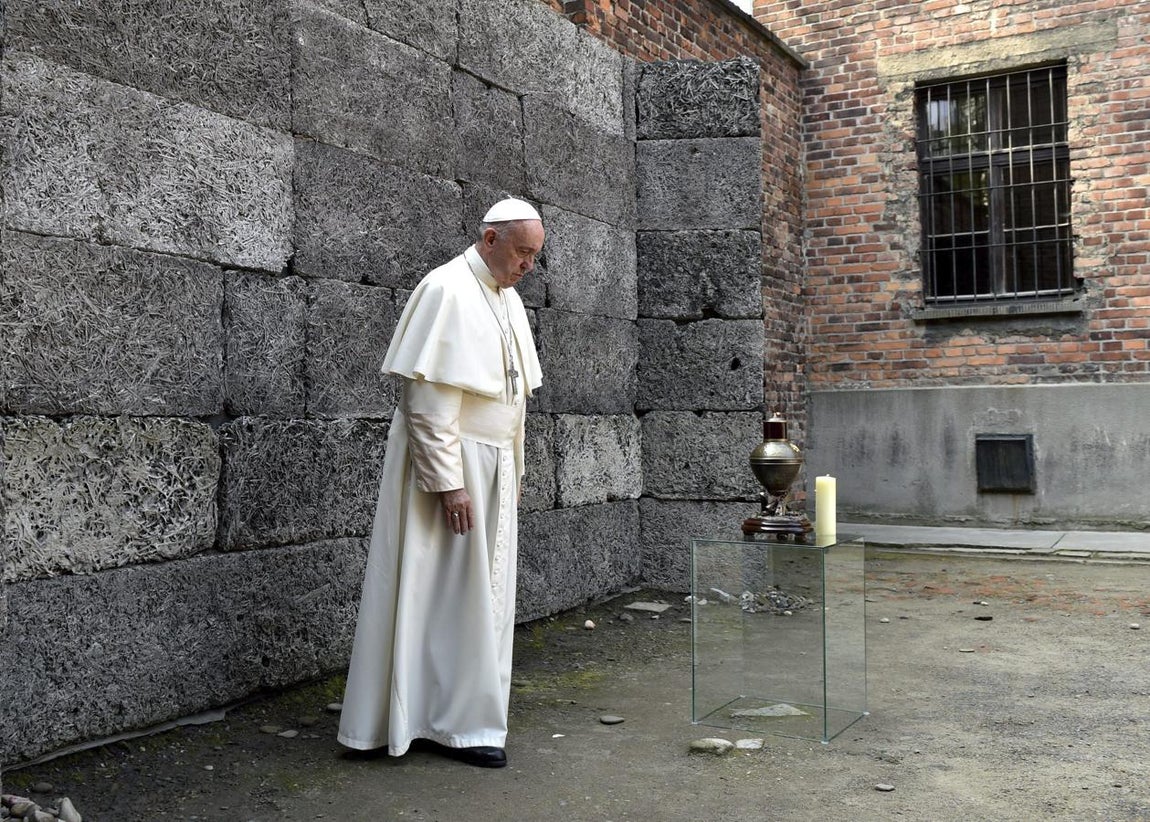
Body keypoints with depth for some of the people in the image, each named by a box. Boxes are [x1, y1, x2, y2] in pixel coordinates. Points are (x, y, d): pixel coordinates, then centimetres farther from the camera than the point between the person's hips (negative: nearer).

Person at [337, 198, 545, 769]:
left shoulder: (506, 298, 12)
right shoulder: (448, 291, -15)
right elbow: (428, 399, -20)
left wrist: (512, 468, 15)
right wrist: (448, 482, -22)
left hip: (492, 466, 9)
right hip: (448, 463, -9)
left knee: (482, 592, 12)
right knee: (448, 592, -2)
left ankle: (467, 714, 23)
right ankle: (455, 724, 9)